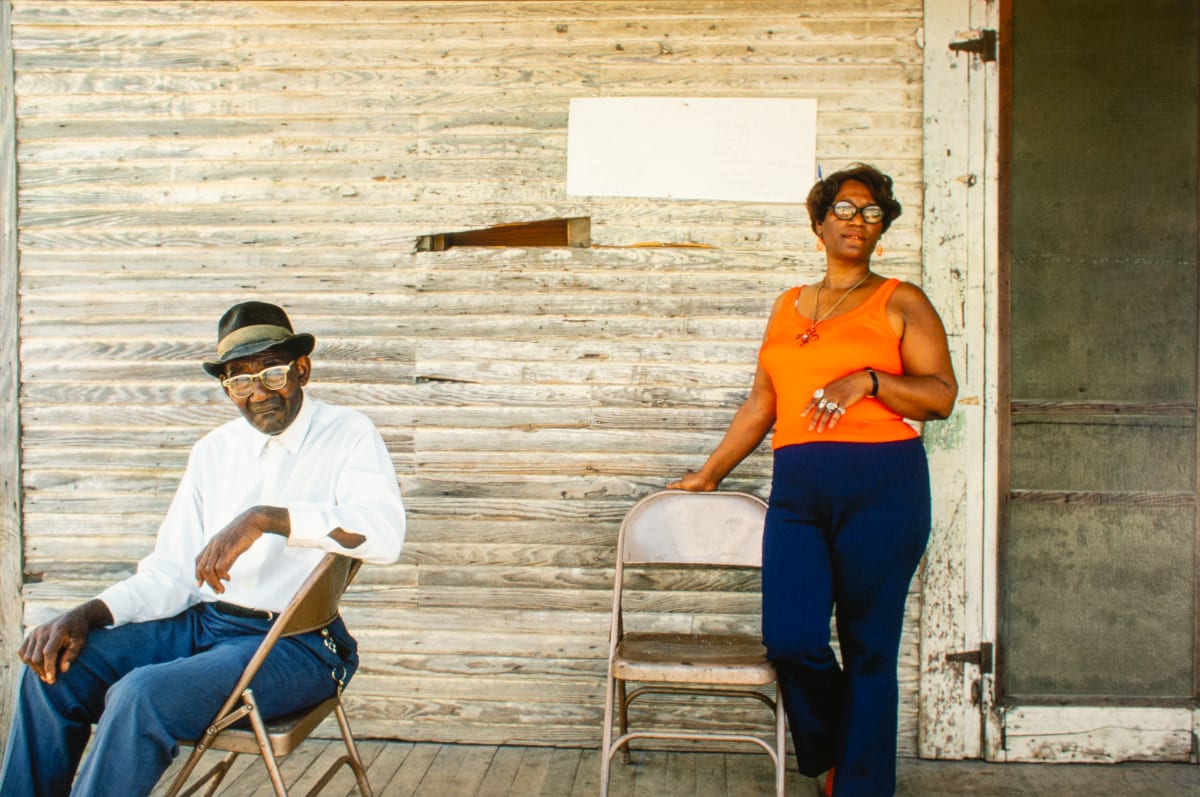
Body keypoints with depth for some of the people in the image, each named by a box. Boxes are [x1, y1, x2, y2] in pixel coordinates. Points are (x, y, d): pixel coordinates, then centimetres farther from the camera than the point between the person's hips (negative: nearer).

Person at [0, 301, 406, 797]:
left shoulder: (345, 435, -2)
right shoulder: (214, 452, 15)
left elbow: (385, 533, -21)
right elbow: (170, 575, 12)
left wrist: (265, 518, -28)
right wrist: (85, 616, -5)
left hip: (294, 644, -6)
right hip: (201, 623, 6)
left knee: (141, 695, -29)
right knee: (55, 669, -11)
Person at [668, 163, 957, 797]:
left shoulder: (899, 303, 8)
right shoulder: (788, 307, 20)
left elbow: (941, 394, -2)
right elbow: (760, 405, 23)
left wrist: (867, 381, -16)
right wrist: (708, 474, 24)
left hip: (881, 488, -3)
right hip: (797, 491, 3)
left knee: (868, 648, -1)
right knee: (789, 640, -6)